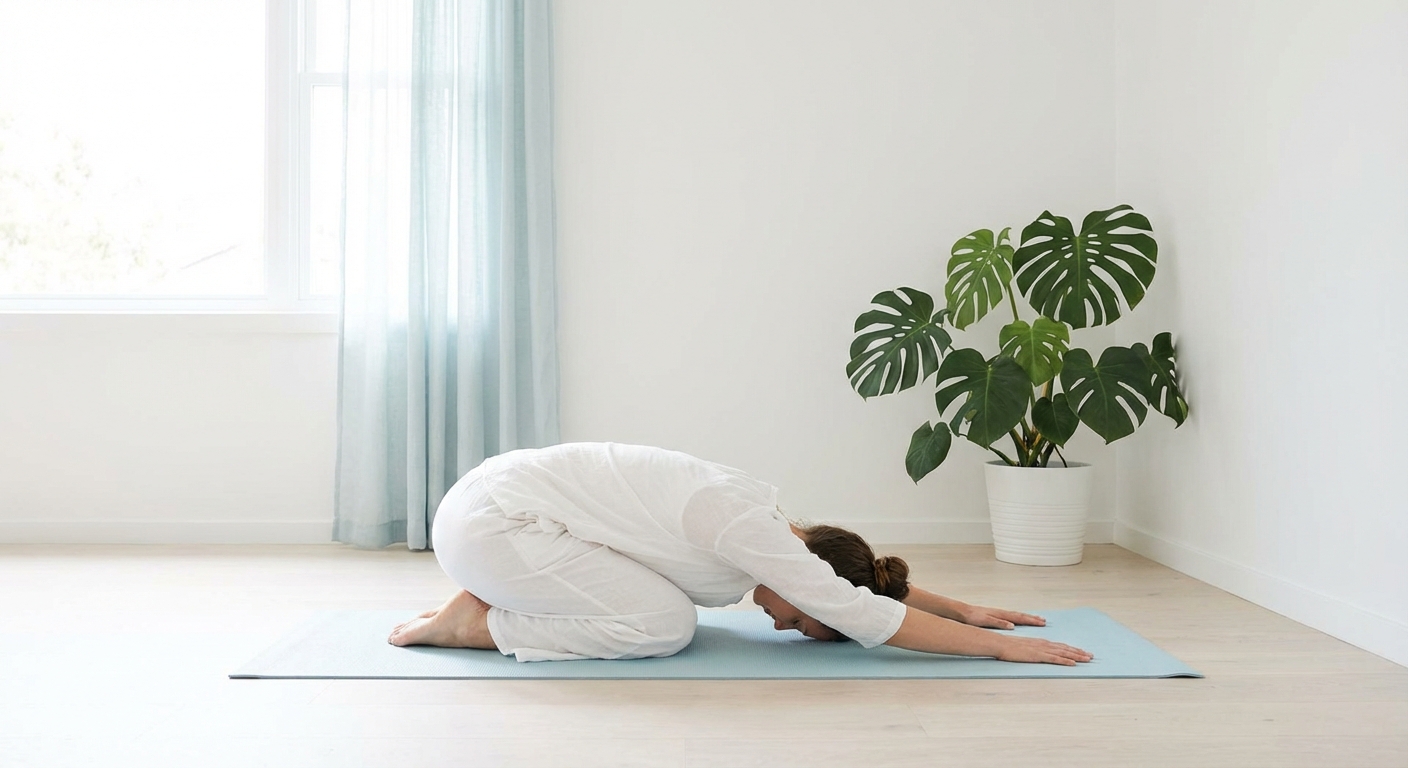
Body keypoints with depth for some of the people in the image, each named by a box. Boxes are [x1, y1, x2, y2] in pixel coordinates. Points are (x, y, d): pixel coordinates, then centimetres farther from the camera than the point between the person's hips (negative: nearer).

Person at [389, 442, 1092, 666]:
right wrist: (1002, 646, -17)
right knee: (664, 623, -16)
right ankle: (475, 623, -4)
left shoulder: (764, 519, 5)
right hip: (487, 518, -9)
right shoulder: (744, 528, -21)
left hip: (504, 496, 9)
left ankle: (493, 599, 15)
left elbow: (867, 580, 19)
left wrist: (966, 610, 17)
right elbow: (867, 615, -23)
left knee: (663, 606, 11)